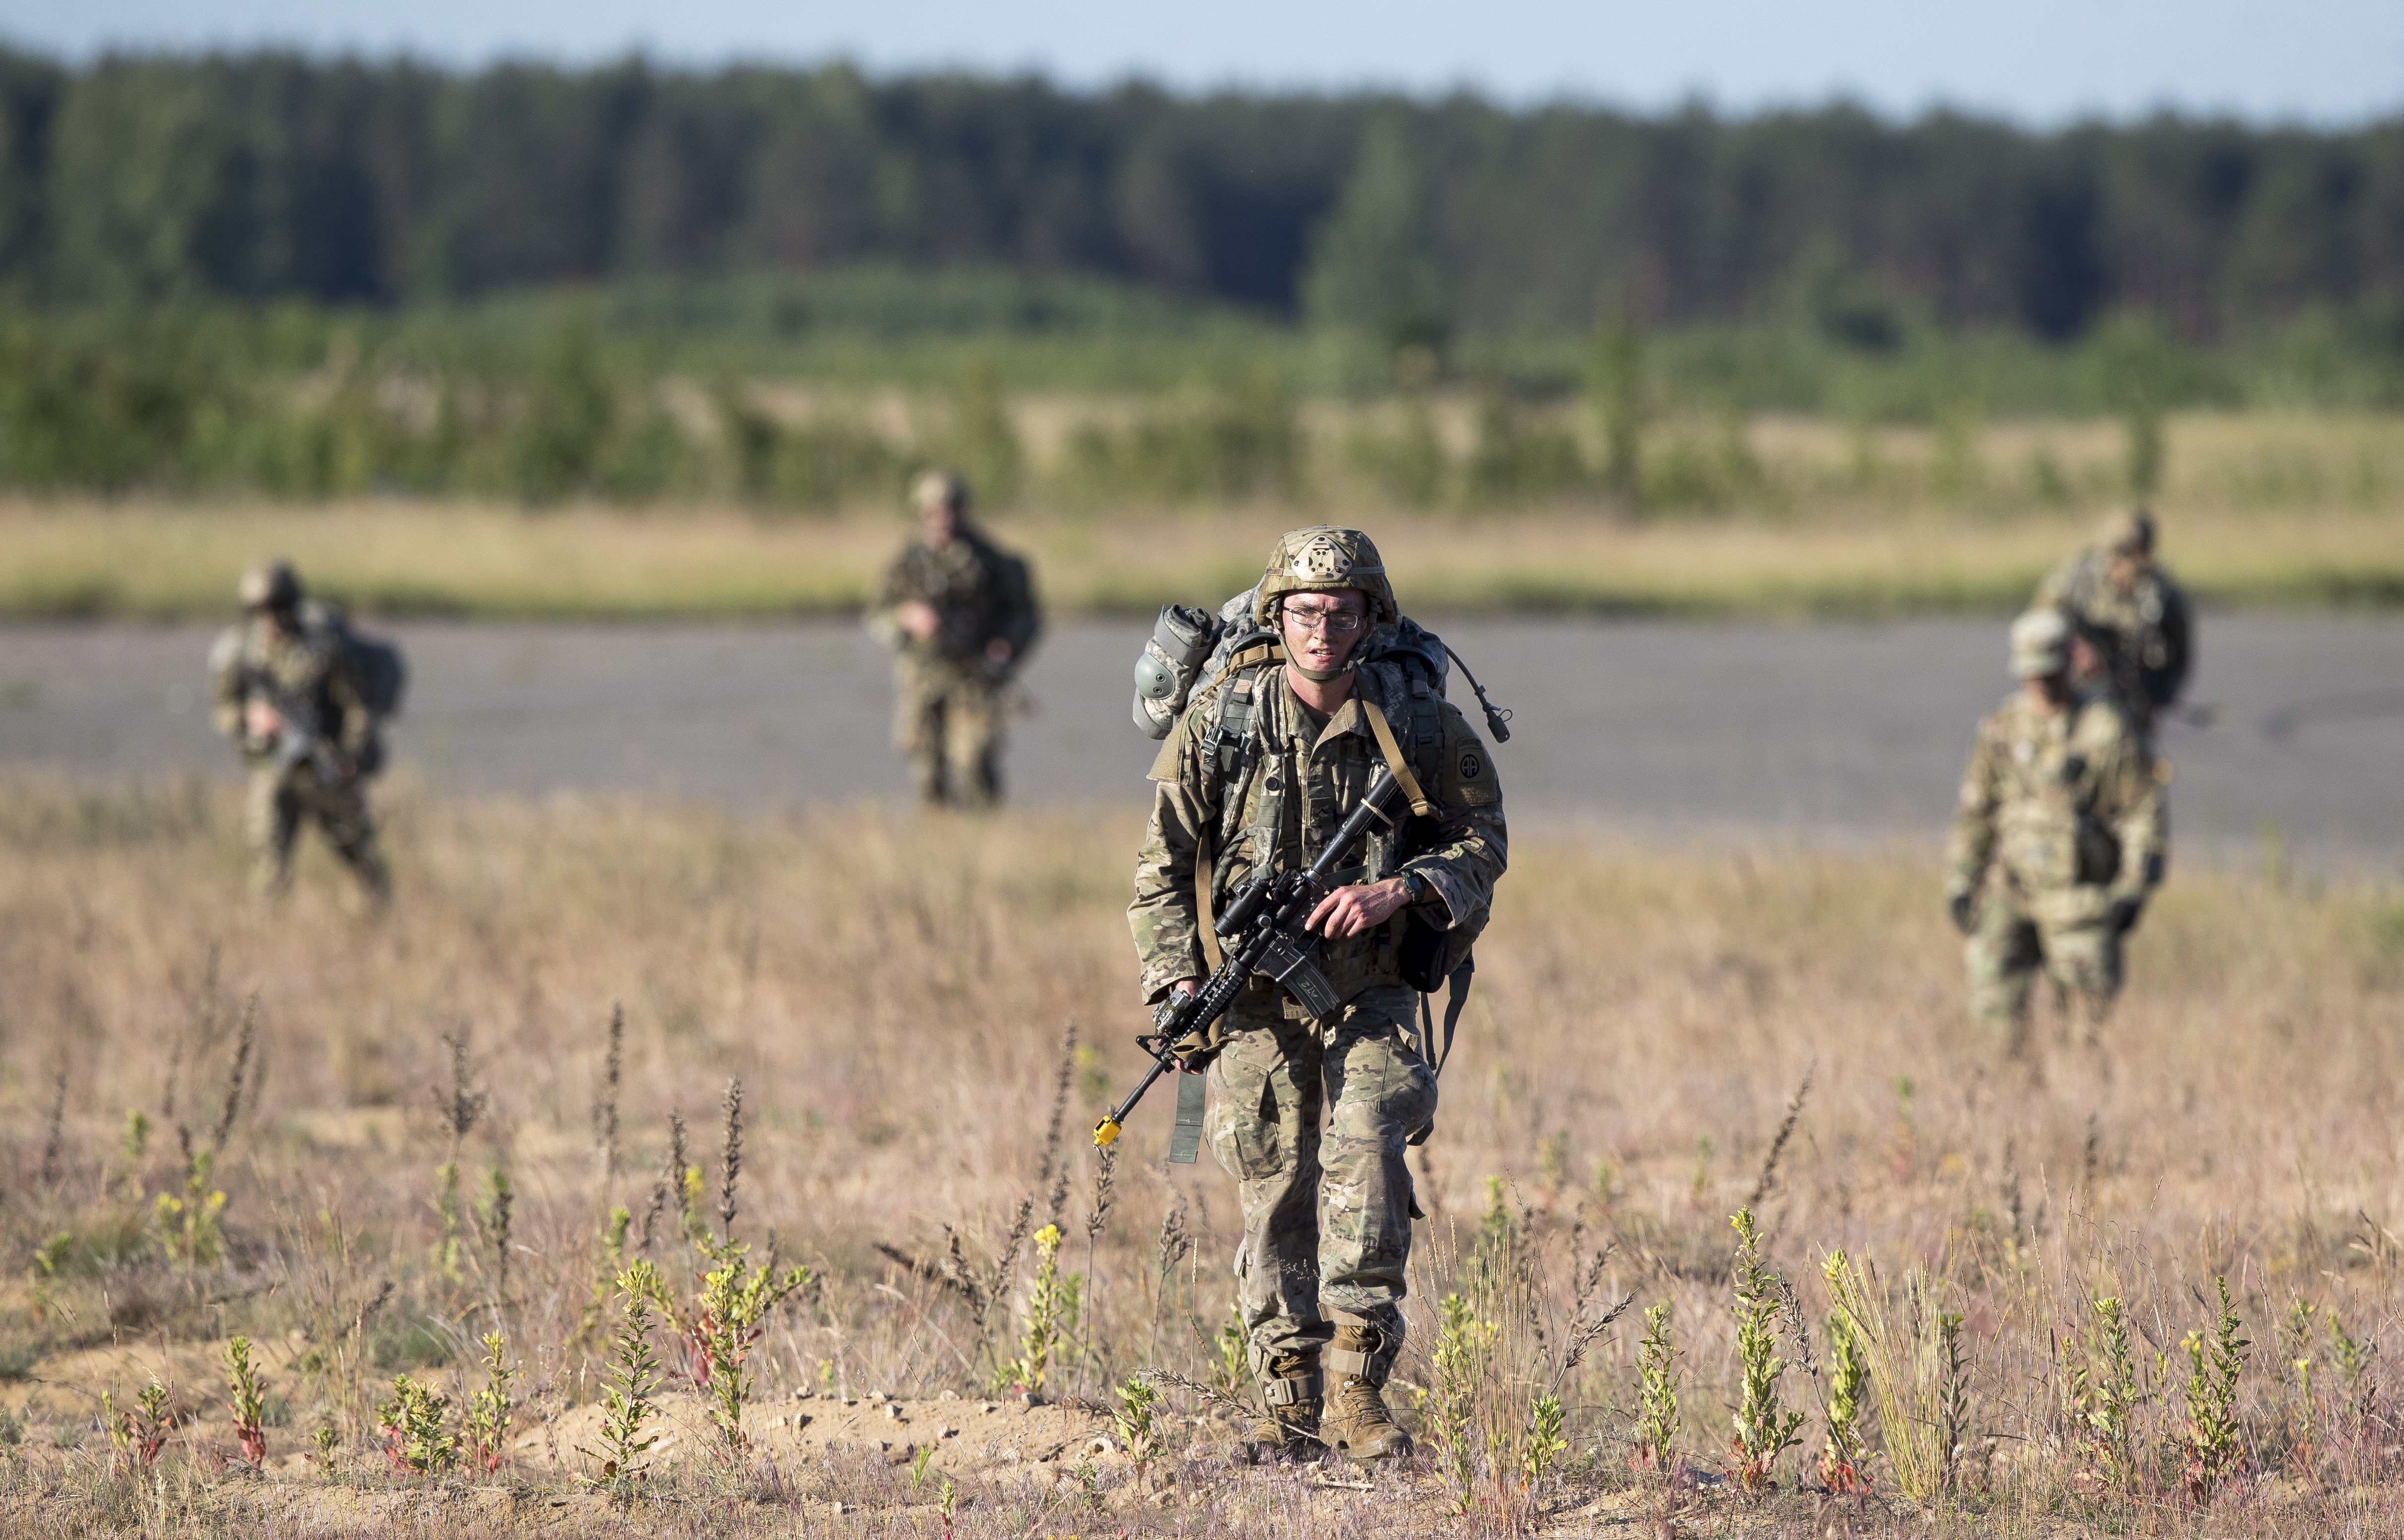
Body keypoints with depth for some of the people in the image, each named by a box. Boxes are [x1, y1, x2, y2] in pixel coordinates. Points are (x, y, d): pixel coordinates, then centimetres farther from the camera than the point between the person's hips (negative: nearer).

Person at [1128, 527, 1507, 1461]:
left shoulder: (1414, 724, -1)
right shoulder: (1220, 722, -2)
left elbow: (1481, 841, 5)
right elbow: (1163, 867, 2)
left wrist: (1398, 891, -13)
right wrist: (1181, 983, -9)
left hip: (1370, 997, -1)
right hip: (1255, 1006, 1)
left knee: (1364, 1157, -21)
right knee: (1274, 1197, 0)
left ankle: (1357, 1388, -17)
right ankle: (1292, 1407, 9)